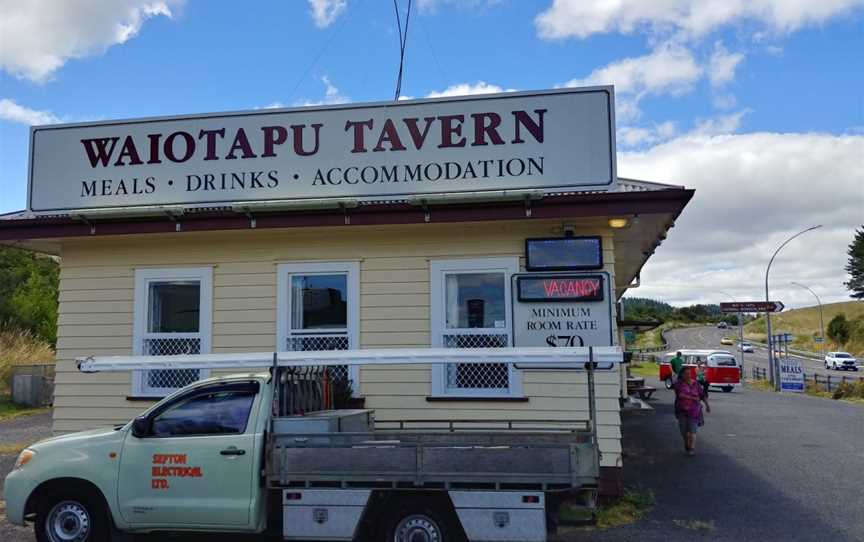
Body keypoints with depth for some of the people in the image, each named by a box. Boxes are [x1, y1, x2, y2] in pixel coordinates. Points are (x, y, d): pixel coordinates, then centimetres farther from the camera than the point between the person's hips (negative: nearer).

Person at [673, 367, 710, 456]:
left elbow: (702, 394, 8)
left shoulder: (695, 383, 3)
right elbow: (680, 395, -18)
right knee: (684, 430, 7)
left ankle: (692, 449, -12)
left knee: (692, 430, -9)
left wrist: (707, 404, 0)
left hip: (694, 411, 0)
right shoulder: (678, 384, -4)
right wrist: (692, 398, -19)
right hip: (682, 410, 0)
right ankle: (686, 445, 29)